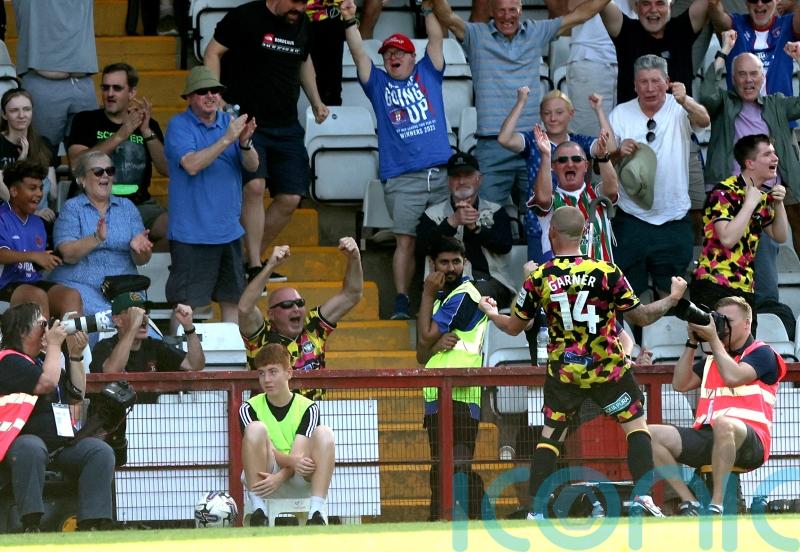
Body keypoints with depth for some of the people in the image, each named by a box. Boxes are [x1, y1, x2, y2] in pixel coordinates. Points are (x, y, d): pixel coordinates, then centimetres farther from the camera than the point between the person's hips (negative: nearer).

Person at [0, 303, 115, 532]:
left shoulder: (44, 359, 25)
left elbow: (76, 395, 26)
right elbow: (46, 383, -18)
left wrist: (76, 355, 16)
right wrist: (54, 345, -4)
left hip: (62, 443, 8)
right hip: (24, 438, -8)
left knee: (101, 452, -15)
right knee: (31, 449, -42)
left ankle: (91, 523, -25)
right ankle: (31, 525, -42)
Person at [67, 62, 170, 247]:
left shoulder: (148, 125, 15)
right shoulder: (86, 121, 8)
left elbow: (167, 170, 3)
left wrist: (147, 133, -10)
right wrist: (120, 135, -14)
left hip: (139, 204, 3)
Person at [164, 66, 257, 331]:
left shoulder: (229, 122, 8)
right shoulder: (179, 126, -6)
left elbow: (252, 165, 1)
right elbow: (192, 165, -22)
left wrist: (245, 143, -21)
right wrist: (227, 139, -25)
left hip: (228, 230, 6)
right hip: (192, 232, -6)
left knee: (232, 299, 11)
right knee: (186, 303, -5)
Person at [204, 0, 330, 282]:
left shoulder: (302, 25, 11)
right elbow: (213, 52, -5)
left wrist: (316, 101, 18)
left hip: (286, 128, 7)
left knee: (290, 198, -1)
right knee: (255, 185, -22)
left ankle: (253, 257, 14)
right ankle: (255, 267, -18)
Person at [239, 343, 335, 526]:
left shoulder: (307, 408, 3)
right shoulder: (250, 409, 3)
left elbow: (300, 454, -10)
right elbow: (266, 452, -11)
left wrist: (280, 478, -31)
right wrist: (292, 461, -33)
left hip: (299, 481, 0)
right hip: (264, 477, 0)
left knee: (324, 433, -22)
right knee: (256, 428, -24)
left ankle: (317, 512, -37)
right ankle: (258, 510, -32)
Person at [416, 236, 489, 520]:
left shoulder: (464, 296, -5)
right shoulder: (441, 297, 23)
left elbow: (426, 336, -8)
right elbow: (422, 355, 16)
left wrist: (427, 294, 2)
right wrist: (437, 344, -8)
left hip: (459, 394, -9)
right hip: (436, 395, 9)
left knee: (457, 463, -16)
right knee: (440, 466, 10)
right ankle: (437, 521, 13)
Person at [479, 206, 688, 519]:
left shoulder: (538, 278, -5)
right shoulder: (606, 272, -10)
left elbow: (514, 327, 6)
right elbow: (640, 317, -4)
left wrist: (491, 314, 28)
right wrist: (672, 299, 12)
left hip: (563, 372, 1)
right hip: (608, 368, -1)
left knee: (550, 436, 11)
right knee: (636, 424, 11)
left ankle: (536, 511, 5)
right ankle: (642, 498, -3)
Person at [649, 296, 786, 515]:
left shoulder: (762, 353, 7)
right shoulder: (712, 359, 27)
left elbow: (733, 377, -11)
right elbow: (681, 384, 18)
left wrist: (713, 339, -2)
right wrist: (692, 343, 14)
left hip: (749, 440, -7)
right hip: (706, 437, 7)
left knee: (723, 423, -42)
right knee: (651, 435, -12)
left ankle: (716, 505, -37)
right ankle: (689, 503, -15)